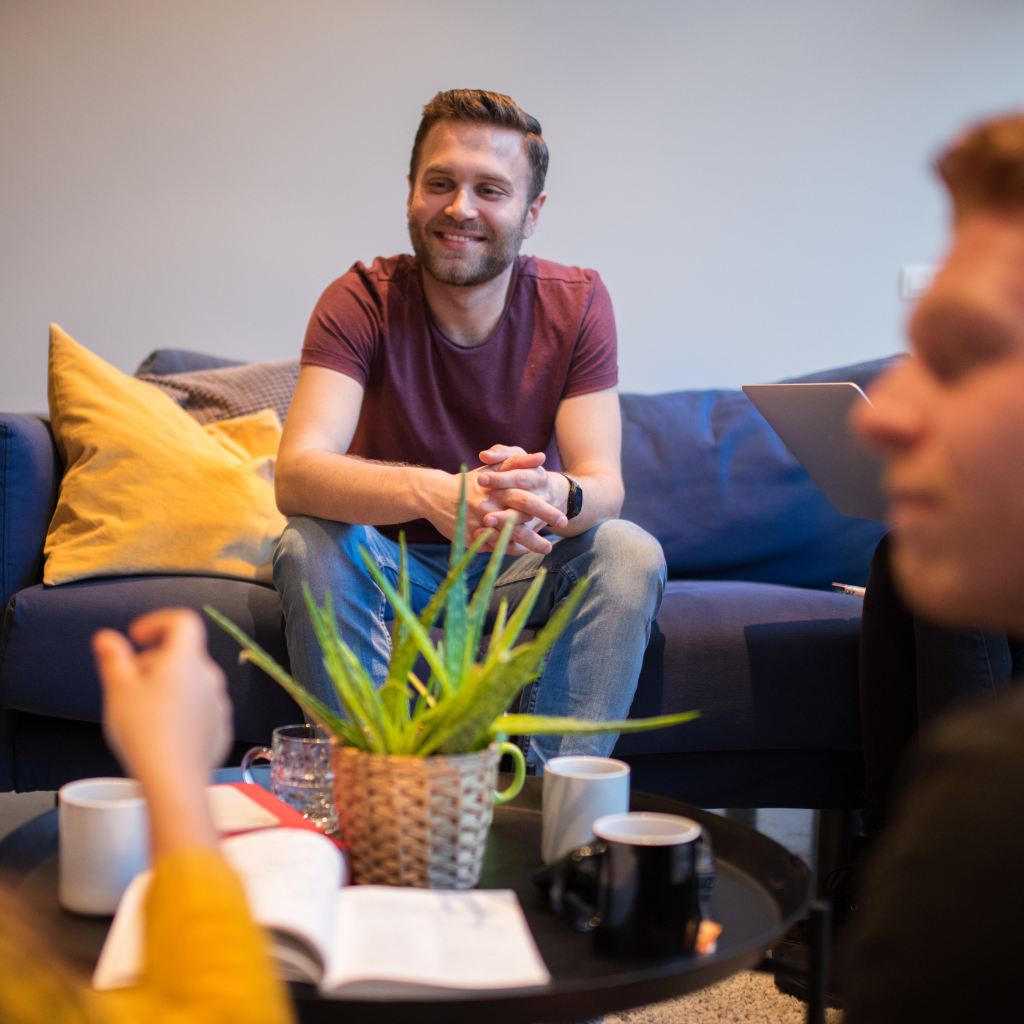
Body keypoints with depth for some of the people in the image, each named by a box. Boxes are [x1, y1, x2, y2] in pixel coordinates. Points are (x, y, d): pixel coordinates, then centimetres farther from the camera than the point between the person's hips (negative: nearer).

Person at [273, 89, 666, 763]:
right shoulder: (363, 302, -15)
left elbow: (605, 485, -18)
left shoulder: (576, 304, -10)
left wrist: (554, 496, -45)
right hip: (394, 569, -1)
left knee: (632, 554, -26)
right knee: (310, 549, -30)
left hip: (525, 568, 1)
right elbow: (297, 474, -29)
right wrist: (428, 491, -49)